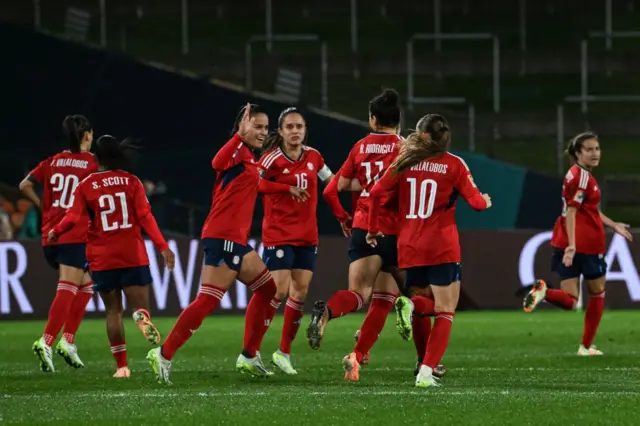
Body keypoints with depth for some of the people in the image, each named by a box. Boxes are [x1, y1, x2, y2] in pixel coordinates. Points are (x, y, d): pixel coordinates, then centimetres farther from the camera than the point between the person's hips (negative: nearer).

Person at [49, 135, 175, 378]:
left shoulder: (86, 186, -1)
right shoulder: (131, 182, 1)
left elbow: (74, 217, -5)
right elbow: (145, 217, -6)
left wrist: (55, 233, 15)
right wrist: (162, 246, -5)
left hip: (102, 258, 0)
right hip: (133, 256, 0)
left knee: (113, 311, 10)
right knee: (139, 305, 3)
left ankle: (122, 366, 3)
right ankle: (141, 316, -37)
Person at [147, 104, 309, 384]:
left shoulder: (248, 158, 19)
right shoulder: (238, 152, -10)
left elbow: (256, 185, 42)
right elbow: (218, 163, -36)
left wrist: (287, 188, 50)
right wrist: (240, 135, -44)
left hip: (237, 240, 10)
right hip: (224, 237, -10)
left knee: (267, 289, 16)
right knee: (207, 301, -14)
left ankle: (249, 358, 21)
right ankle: (164, 355, -13)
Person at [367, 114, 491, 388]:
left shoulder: (405, 162, 5)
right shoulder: (454, 164, -2)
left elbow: (377, 192, 0)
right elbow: (476, 201, 1)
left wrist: (373, 229, 12)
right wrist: (485, 201, 25)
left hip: (409, 246, 3)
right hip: (442, 248, -3)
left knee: (423, 298, 24)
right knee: (445, 312, 2)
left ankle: (410, 304, -13)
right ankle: (426, 373, -14)